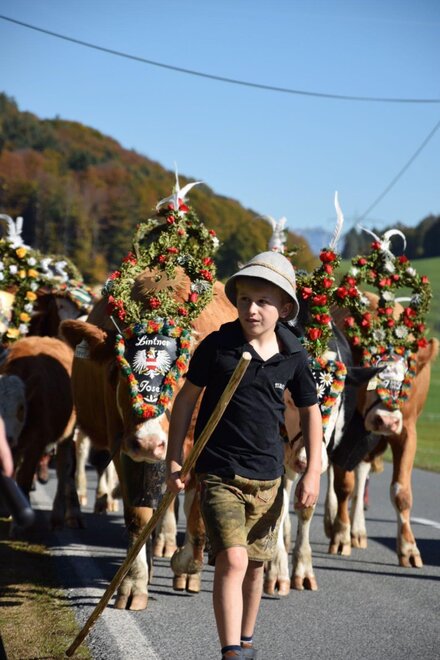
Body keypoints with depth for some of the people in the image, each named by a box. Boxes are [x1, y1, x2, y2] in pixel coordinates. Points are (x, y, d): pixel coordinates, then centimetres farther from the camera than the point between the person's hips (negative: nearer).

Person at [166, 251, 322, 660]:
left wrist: (313, 472, 4)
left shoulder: (293, 357, -1)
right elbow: (187, 398, 1)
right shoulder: (216, 346, -9)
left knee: (255, 564, 15)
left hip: (267, 477, 3)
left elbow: (309, 411, 10)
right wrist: (174, 461, -1)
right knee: (231, 559, -18)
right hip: (219, 473, -3)